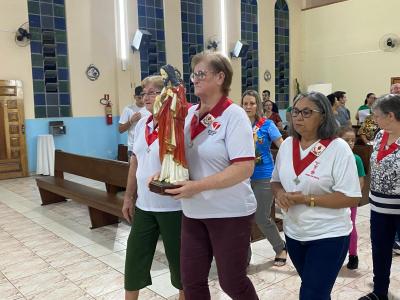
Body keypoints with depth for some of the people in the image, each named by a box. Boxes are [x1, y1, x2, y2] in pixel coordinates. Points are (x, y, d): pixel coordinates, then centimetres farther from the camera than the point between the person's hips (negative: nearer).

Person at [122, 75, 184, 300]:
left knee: (178, 258, 11)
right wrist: (129, 197, 14)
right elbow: (135, 162, 13)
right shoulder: (141, 124, 7)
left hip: (173, 206, -6)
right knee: (135, 257, 16)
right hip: (144, 205, 7)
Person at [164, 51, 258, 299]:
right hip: (194, 212, 6)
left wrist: (197, 186, -26)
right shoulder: (191, 114, 6)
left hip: (229, 213, -6)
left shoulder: (233, 115, -14)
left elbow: (245, 168, -22)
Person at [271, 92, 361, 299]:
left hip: (328, 235, -6)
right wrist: (279, 193, -13)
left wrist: (307, 199, -24)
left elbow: (351, 197, -20)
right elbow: (276, 180, 10)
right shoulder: (287, 144, 0)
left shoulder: (338, 148, -18)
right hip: (294, 233, 6)